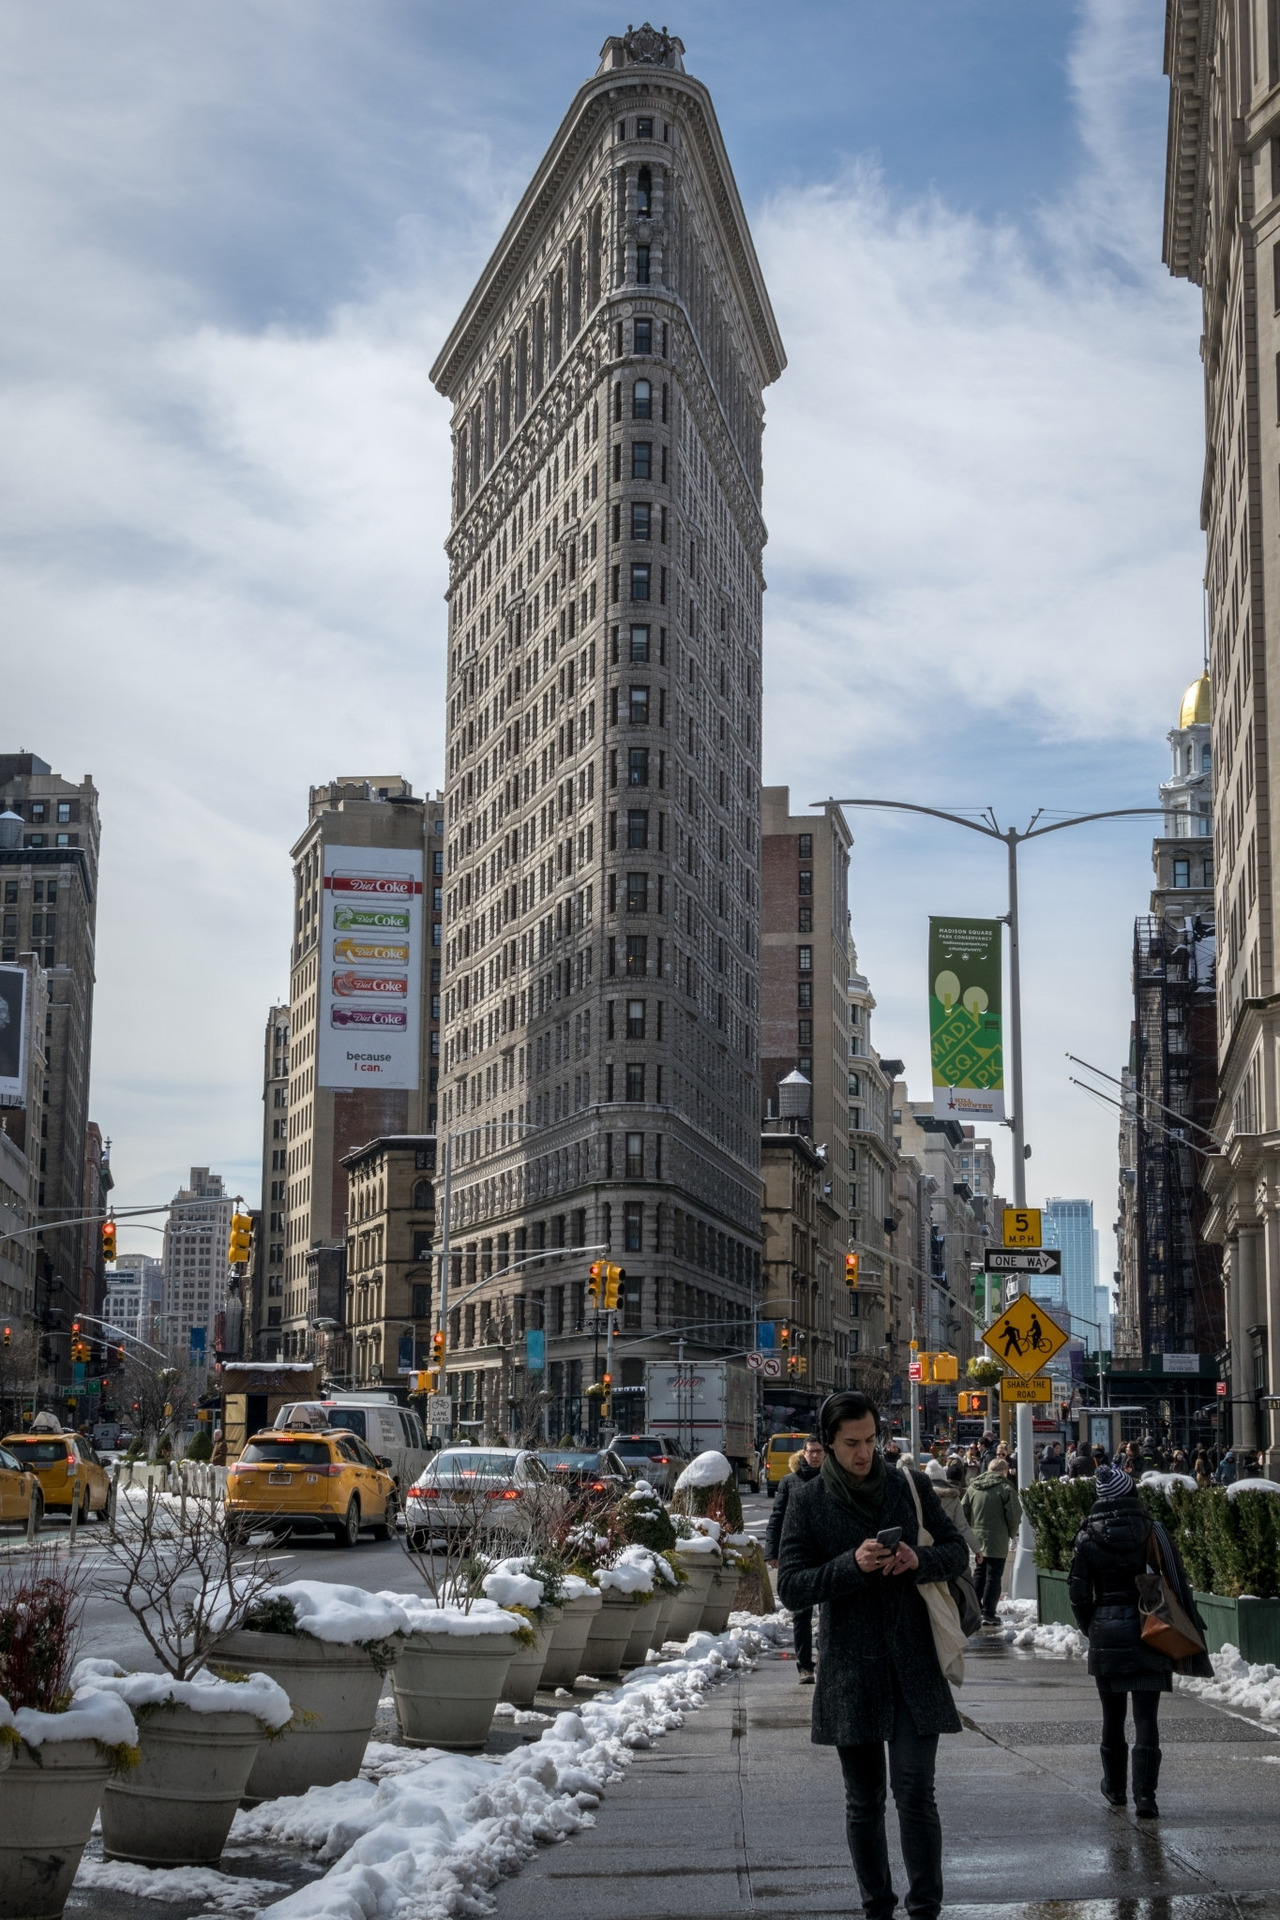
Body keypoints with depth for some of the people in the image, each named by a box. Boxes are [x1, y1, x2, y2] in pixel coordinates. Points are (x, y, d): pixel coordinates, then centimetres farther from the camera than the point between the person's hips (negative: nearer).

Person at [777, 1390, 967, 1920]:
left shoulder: (911, 1486, 4)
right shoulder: (808, 1501, 0)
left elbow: (957, 1551, 11)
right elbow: (789, 1587, -5)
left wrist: (920, 1559, -11)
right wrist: (851, 1565, -20)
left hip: (914, 1664, 0)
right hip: (850, 1669, 0)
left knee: (915, 1793, -7)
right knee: (864, 1801, 9)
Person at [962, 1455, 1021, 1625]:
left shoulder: (973, 1487, 6)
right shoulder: (1006, 1488, -10)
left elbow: (964, 1512, 7)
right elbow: (1014, 1516, -12)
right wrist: (1011, 1533, 4)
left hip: (977, 1539, 5)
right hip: (997, 1541, -5)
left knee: (979, 1574, 18)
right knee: (994, 1576, 1)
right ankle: (988, 1614, -1)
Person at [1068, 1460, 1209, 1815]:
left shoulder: (1087, 1539, -3)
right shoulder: (1150, 1532, -4)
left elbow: (1079, 1594, -1)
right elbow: (1177, 1583, -4)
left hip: (1105, 1635, 1)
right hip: (1146, 1632, -1)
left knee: (1112, 1715, 16)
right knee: (1146, 1717, -1)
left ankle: (1114, 1787, 28)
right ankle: (1144, 1795, -8)